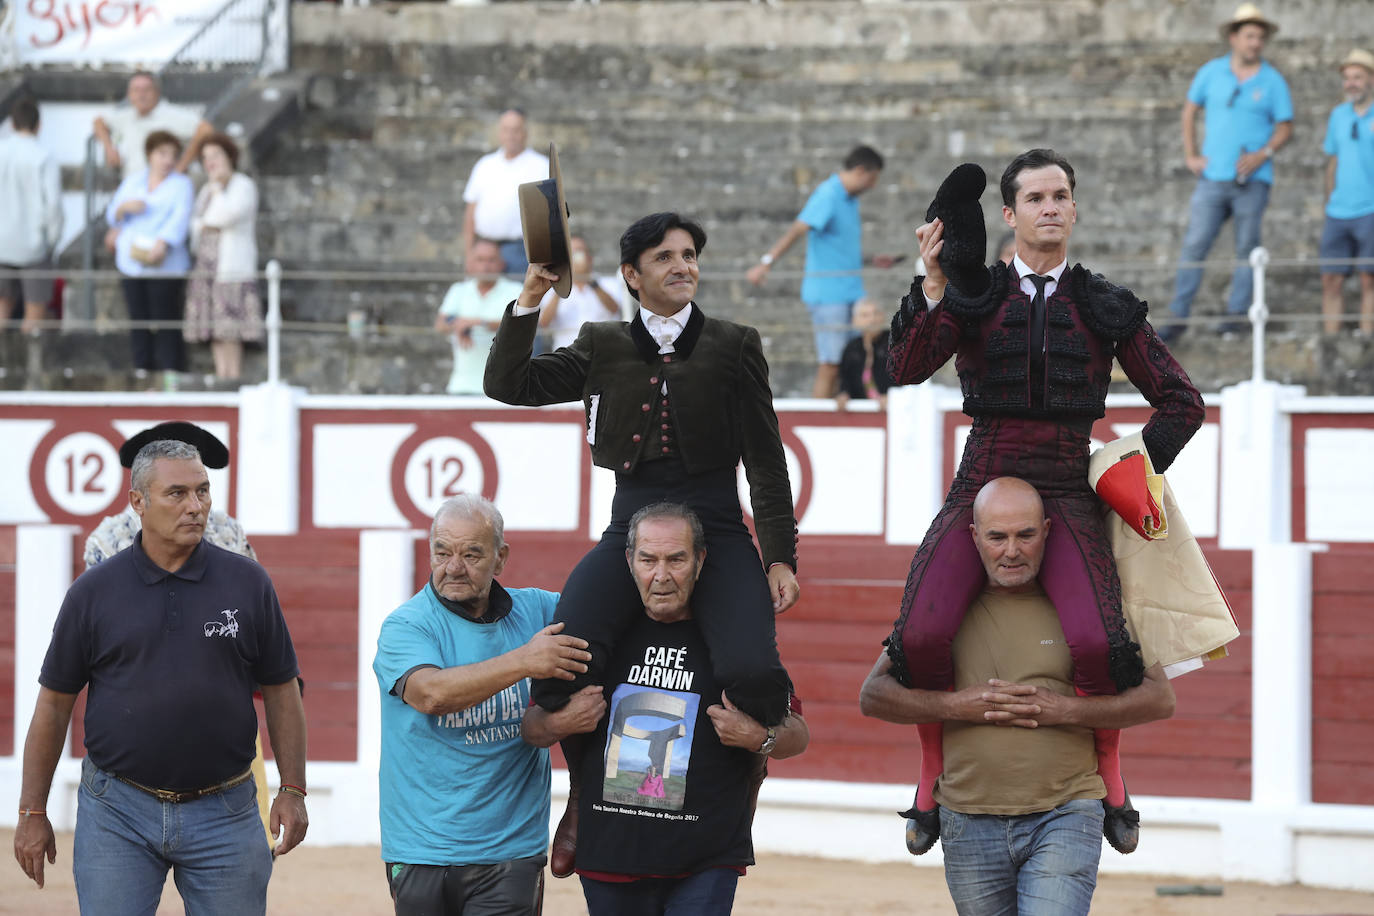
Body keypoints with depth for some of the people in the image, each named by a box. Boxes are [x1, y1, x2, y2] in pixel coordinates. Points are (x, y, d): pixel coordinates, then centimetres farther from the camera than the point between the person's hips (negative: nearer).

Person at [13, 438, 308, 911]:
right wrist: (32, 812, 4)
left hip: (223, 816, 1)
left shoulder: (247, 583, 2)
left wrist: (293, 791, 4)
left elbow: (280, 690, 9)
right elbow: (54, 703, 5)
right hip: (117, 811, -1)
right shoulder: (94, 591, 1)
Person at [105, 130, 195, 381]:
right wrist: (125, 206, -7)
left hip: (165, 265, -4)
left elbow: (181, 217, -11)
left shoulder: (181, 184, 4)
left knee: (166, 322, -9)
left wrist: (162, 243, -27)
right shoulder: (132, 182, 18)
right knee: (138, 321, 3)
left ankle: (170, 376, -9)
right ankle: (141, 373, 7)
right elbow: (112, 217, 17)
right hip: (131, 263, 4)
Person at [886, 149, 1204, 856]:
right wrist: (933, 288, -19)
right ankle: (933, 771, 4)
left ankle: (1109, 771, 2)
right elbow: (907, 369, -8)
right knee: (920, 638, -24)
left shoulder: (1104, 308, 11)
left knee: (1098, 646, -27)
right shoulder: (974, 295, 9)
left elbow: (1181, 401, 15)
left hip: (1066, 493, 0)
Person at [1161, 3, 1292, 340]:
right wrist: (1190, 156, 6)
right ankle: (1179, 317, -3)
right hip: (1213, 176, 1)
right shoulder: (1212, 71, 5)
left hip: (1253, 179, -1)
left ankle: (1237, 313, 8)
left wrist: (1263, 154, -13)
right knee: (1194, 246, -4)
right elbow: (1190, 110, 14)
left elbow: (1285, 127, 3)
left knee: (1247, 249, 1)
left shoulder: (1272, 81, 1)